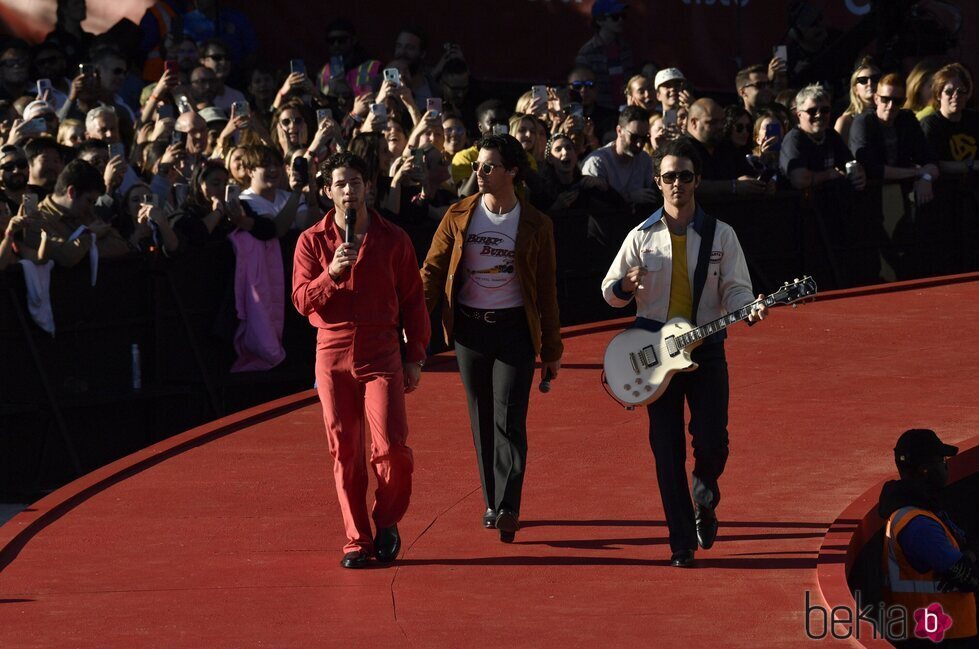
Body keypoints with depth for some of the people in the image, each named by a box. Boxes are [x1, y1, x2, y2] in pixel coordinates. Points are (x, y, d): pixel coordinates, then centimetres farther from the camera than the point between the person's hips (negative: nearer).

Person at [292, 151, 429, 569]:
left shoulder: (393, 239, 4)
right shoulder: (312, 241, 5)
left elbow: (413, 301, 8)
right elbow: (303, 301, -1)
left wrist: (415, 357, 4)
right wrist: (332, 273, -18)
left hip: (382, 353, -1)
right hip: (333, 354, 1)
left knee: (390, 447, -11)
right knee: (344, 452, 2)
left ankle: (387, 522, 12)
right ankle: (357, 540, 9)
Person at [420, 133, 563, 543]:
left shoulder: (536, 226, 1)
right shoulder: (458, 217, 4)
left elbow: (546, 290, 5)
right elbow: (432, 272, 5)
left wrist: (552, 350, 6)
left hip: (514, 329, -2)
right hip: (470, 328, 2)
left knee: (508, 418, -11)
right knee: (482, 420, 7)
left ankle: (508, 509, -17)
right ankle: (492, 504, 16)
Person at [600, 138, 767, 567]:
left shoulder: (720, 235, 4)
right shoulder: (642, 237, 5)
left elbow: (734, 289, 1)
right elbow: (609, 291, 8)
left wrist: (750, 309, -21)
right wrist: (624, 287, -15)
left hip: (706, 350, -1)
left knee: (711, 441, -11)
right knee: (667, 450, -1)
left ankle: (705, 497, 24)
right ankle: (682, 543, 7)